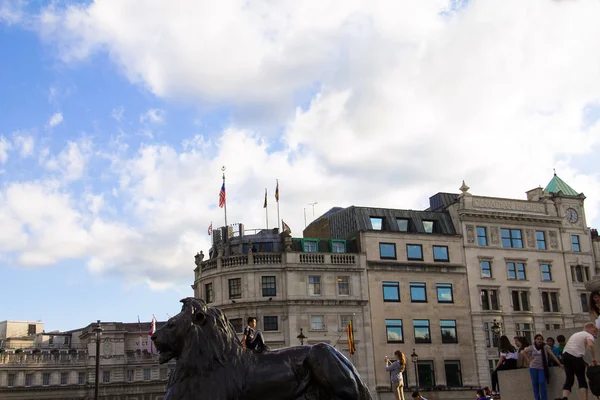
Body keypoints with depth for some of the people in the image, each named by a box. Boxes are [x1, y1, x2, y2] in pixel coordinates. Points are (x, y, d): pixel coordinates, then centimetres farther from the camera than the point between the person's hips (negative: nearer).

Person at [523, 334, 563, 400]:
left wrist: (559, 363, -19)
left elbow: (552, 355, -12)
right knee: (535, 384, 5)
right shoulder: (532, 347, 3)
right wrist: (529, 359, 7)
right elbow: (525, 351, 19)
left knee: (542, 383, -14)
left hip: (542, 368, -3)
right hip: (533, 367, 3)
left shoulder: (545, 347, -5)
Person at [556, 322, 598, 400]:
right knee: (582, 380, 3)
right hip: (575, 356, -7)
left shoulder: (576, 334, 30)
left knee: (569, 379, 12)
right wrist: (594, 358, -10)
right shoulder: (589, 335, 4)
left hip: (565, 355, 7)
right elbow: (590, 345, -18)